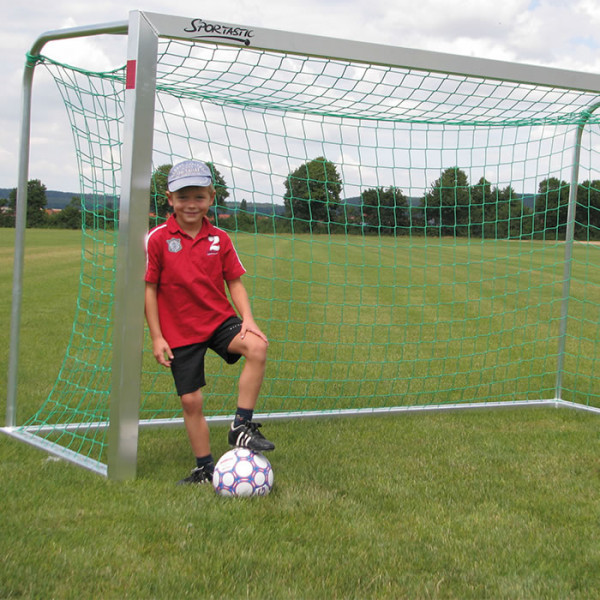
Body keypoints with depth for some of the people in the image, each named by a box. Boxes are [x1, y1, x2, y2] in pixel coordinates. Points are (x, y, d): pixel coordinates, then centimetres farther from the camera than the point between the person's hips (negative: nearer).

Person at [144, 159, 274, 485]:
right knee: (191, 400, 3)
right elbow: (149, 288, -5)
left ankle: (241, 426, -14)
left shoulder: (219, 239, 0)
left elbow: (234, 283, 5)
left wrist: (247, 319, -9)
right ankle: (205, 468, 22)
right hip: (180, 332, -2)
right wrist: (156, 336, -7)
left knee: (257, 346, -27)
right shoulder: (157, 239, -8)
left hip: (220, 320, 2)